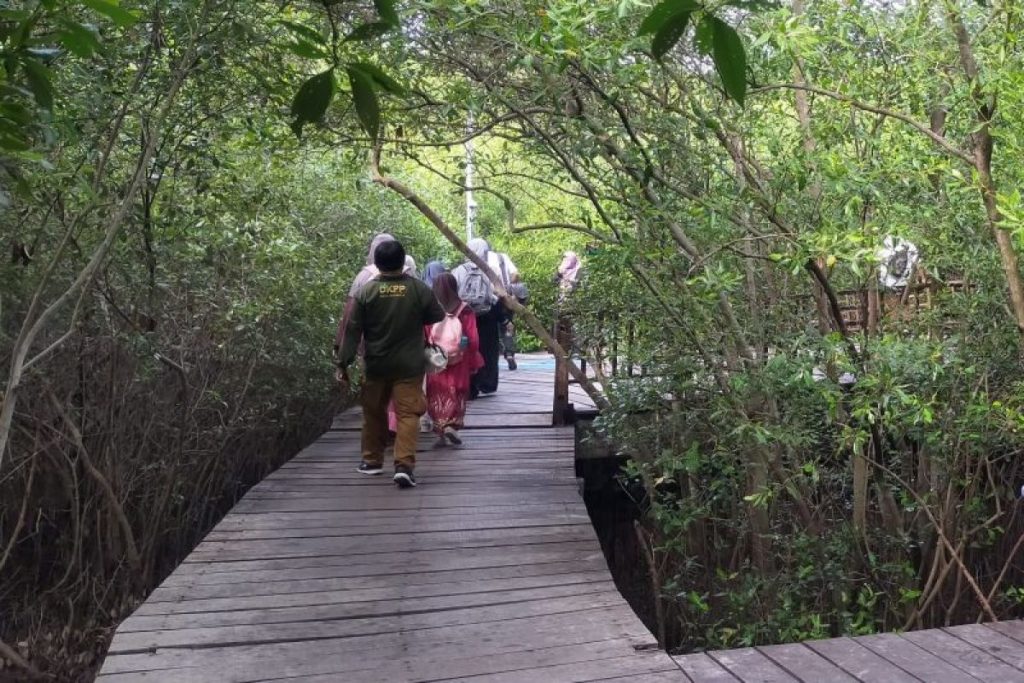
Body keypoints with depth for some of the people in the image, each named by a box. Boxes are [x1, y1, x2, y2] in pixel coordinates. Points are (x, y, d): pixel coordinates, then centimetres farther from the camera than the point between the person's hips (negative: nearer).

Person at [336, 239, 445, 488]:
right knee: (408, 413, -1)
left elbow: (352, 330, -7)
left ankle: (372, 460, 30)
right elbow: (438, 316, 8)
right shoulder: (419, 289, -7)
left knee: (374, 412, 18)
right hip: (409, 365, -1)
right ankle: (404, 465, -15)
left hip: (376, 365, 1)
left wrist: (343, 362, -2)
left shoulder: (366, 291, -7)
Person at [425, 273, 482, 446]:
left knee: (438, 395, 12)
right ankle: (452, 425, -2)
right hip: (458, 362, 0)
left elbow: (424, 338, -5)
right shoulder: (464, 310, -8)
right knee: (456, 393, 14)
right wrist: (474, 363, 3)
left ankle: (440, 430, 12)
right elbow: (473, 339, -6)